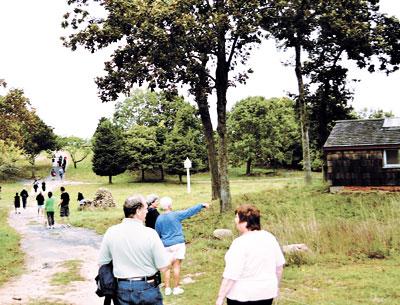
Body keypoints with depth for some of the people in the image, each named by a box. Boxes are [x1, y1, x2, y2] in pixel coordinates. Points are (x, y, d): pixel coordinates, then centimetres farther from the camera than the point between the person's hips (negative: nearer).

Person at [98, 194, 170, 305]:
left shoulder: (111, 232, -7)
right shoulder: (150, 234, -17)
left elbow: (102, 263, 2)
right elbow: (163, 267, -14)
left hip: (122, 288, 3)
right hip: (147, 288, -3)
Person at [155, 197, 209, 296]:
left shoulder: (159, 219, -2)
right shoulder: (176, 215, -11)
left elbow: (158, 234, 9)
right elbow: (190, 211, -7)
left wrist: (161, 242, 27)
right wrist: (202, 205, 0)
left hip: (166, 245, 3)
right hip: (178, 244, -3)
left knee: (167, 267, 9)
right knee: (176, 266, 3)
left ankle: (167, 288, 11)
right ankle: (176, 288, 10)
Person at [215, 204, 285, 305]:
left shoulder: (240, 243, -21)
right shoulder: (269, 237, -1)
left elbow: (230, 275, -23)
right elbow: (279, 265, 9)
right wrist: (276, 285, 22)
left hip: (242, 296, -6)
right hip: (266, 292, 6)